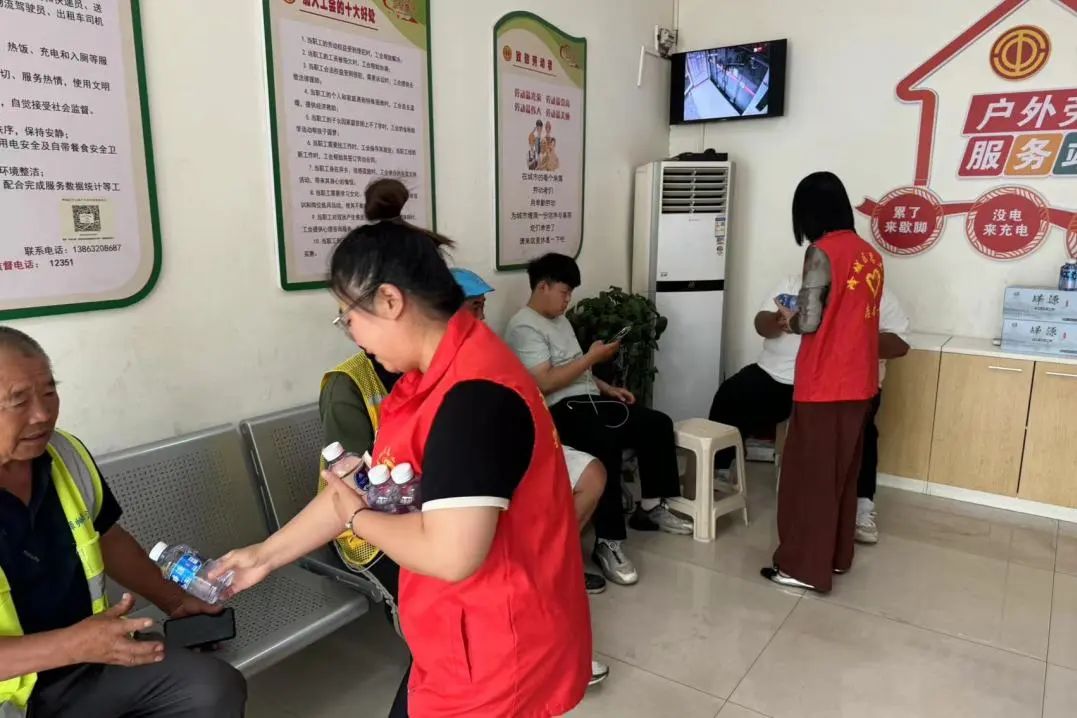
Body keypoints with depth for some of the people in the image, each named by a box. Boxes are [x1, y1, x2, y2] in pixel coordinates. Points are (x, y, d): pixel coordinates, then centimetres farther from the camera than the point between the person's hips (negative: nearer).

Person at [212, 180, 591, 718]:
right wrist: (267, 554, 13)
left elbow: (450, 554, -32)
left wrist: (356, 518, -14)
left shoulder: (474, 394, -29)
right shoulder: (435, 374, 3)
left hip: (499, 651, -8)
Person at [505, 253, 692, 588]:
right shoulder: (524, 327, -12)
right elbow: (545, 383, -22)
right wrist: (591, 357, -15)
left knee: (658, 423, 1)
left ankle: (652, 507, 13)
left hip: (590, 399, 10)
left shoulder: (559, 319, 19)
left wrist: (607, 388, 11)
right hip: (559, 410, -10)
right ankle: (608, 542, -27)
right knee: (606, 444, -36)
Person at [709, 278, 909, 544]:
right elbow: (761, 323, 6)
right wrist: (777, 322, -20)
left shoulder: (878, 293, 8)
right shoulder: (793, 282, 15)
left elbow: (899, 343, -1)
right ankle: (715, 474, 0)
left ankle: (863, 506, -16)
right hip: (778, 375, 3)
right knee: (731, 397, -17)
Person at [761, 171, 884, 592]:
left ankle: (805, 566, 11)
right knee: (843, 472, 18)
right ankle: (837, 554, 30)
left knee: (810, 475, 2)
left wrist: (788, 319, 3)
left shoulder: (822, 252, -15)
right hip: (859, 383, 8)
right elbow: (851, 317, 14)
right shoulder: (870, 255, 9)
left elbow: (809, 323, -17)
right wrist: (800, 316, 18)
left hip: (824, 385, -8)